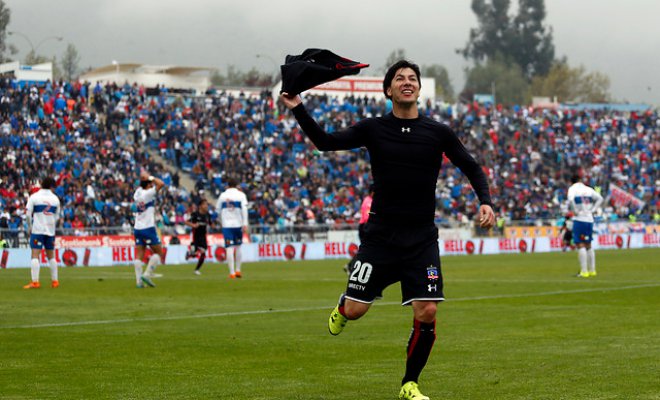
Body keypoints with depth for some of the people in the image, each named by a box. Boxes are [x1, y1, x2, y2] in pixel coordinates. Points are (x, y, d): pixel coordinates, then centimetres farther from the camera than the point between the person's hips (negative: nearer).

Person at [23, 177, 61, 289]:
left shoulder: (34, 197, -2)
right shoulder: (55, 198, 6)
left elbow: (28, 214, -5)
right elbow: (57, 217, 10)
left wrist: (30, 227, 8)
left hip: (37, 230, -3)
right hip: (50, 231, 3)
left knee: (35, 255, -7)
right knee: (51, 256, 14)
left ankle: (35, 282, -16)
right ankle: (55, 281, 16)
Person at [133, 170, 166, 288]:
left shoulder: (137, 193, 9)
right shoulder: (148, 193, -10)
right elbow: (161, 184, -13)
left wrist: (144, 176, 23)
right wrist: (149, 177, -4)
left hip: (137, 228, 7)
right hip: (148, 228, -7)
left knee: (139, 255, 3)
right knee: (158, 252, 4)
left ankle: (139, 280, -5)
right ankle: (147, 274, -9)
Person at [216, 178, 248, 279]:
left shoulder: (222, 195, 9)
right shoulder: (241, 195, 4)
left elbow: (218, 210, 14)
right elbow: (244, 209, -7)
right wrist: (245, 224, -11)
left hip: (226, 225, 0)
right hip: (238, 224, 0)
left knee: (229, 248, -4)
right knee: (238, 247, 15)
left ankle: (232, 273, -10)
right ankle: (238, 270, 16)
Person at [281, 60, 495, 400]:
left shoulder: (438, 132, 1)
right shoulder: (373, 129, 0)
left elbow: (471, 168, 8)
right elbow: (326, 142, -2)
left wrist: (485, 201, -7)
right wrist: (298, 109, -12)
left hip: (422, 238, 1)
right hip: (380, 234, 0)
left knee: (427, 313, -10)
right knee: (355, 310, -3)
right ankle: (340, 308, 37)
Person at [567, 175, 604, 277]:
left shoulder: (572, 189, -4)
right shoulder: (588, 189, 12)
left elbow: (570, 200, -23)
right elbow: (600, 198, 11)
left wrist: (575, 211, -11)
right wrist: (592, 210, 8)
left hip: (579, 219, -6)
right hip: (589, 220, 6)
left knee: (580, 245, -6)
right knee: (588, 245, 15)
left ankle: (584, 271, -12)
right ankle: (592, 270, 17)